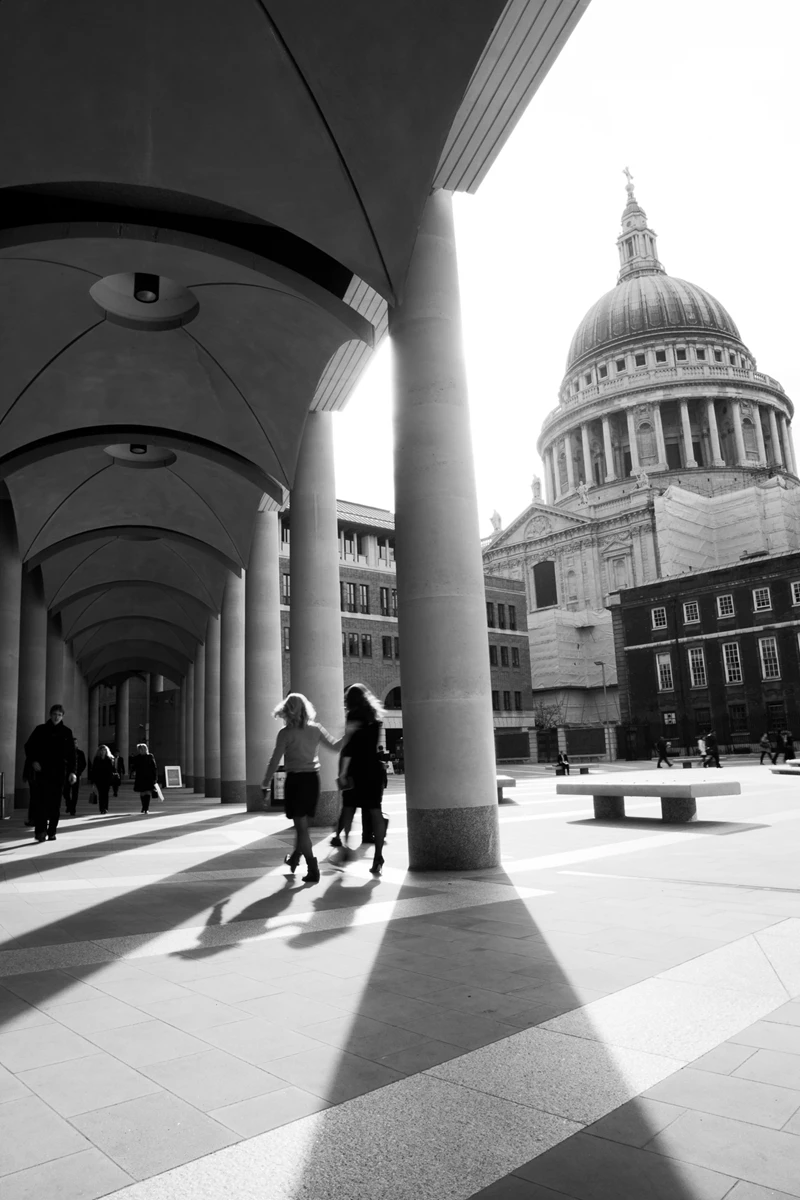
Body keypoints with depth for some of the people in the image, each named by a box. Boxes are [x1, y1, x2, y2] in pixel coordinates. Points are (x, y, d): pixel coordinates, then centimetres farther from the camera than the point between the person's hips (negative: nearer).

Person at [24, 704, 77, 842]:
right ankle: (40, 830, -12)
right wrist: (33, 761, -7)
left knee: (55, 803, 2)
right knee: (40, 800, -12)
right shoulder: (40, 730, 5)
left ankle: (51, 832, 9)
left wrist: (72, 771, -2)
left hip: (59, 771, 1)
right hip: (42, 770, -1)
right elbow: (29, 746, 9)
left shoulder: (66, 732, 6)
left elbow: (71, 753, 5)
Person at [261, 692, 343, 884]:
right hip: (313, 778, 5)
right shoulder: (316, 728, 2)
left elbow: (275, 761, -10)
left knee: (301, 825, 1)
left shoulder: (286, 733, -10)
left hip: (296, 779, -5)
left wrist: (265, 783, -1)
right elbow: (335, 746, 8)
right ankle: (295, 857, 40)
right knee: (302, 822, 22)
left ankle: (313, 870, -3)